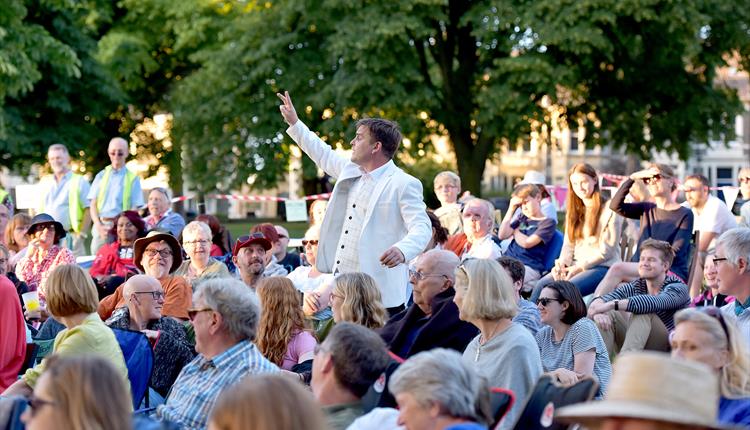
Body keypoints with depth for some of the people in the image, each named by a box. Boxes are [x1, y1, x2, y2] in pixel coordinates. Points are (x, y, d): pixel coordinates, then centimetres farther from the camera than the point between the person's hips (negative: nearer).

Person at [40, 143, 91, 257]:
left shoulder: (79, 181, 3)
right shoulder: (45, 183, 18)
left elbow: (88, 210, -3)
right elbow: (38, 210, 20)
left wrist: (81, 234, -12)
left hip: (70, 237, -5)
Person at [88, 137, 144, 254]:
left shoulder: (133, 178, 7)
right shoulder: (101, 176, 14)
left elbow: (134, 209, 2)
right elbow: (93, 204, 10)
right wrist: (98, 225, -7)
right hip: (101, 226, 2)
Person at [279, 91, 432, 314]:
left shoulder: (404, 184, -10)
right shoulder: (351, 171, 15)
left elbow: (422, 228, -17)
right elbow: (324, 155, 33)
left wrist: (402, 250, -38)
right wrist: (294, 123, 37)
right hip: (342, 282, 8)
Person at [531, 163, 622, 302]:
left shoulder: (609, 210, -3)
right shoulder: (574, 211, 19)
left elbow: (607, 251, -7)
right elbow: (568, 244, 16)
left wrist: (580, 267, -14)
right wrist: (562, 263, -5)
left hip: (602, 266, -6)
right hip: (575, 265, 6)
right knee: (541, 285, -22)